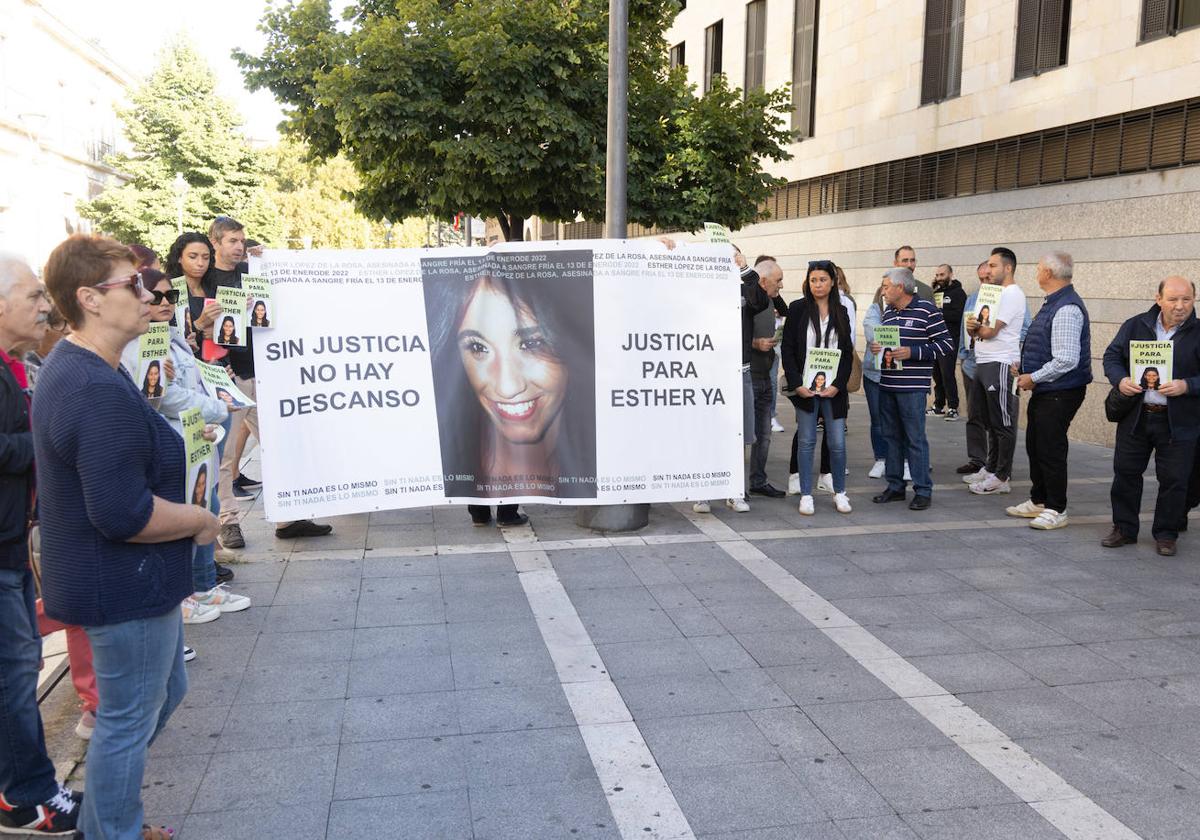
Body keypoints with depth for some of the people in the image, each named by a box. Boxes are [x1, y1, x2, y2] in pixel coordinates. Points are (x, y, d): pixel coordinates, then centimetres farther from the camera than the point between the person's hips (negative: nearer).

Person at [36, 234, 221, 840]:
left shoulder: (71, 366, 7)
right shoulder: (101, 392, -28)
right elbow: (124, 515, -33)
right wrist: (202, 521, -17)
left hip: (121, 579, 11)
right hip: (125, 585, -11)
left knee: (166, 691, 25)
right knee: (129, 720, 7)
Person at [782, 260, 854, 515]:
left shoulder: (841, 312, 8)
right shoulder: (798, 309, 1)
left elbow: (848, 353, 7)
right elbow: (788, 350, -1)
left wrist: (838, 384, -6)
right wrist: (797, 384, -10)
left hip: (833, 388, 2)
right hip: (805, 387, -2)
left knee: (838, 442, 2)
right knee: (806, 441, 3)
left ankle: (839, 492, 18)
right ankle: (806, 495, 11)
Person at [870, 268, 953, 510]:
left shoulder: (927, 310, -7)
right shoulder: (888, 312, 14)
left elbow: (945, 344, -9)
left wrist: (913, 352, -17)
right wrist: (875, 347, 3)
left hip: (912, 387, -7)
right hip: (887, 385, 7)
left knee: (915, 438, -3)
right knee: (892, 436, 12)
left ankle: (923, 490, 5)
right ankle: (896, 486, 21)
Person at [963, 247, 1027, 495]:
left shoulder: (1012, 294, -11)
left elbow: (990, 331, -17)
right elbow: (978, 330, 17)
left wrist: (976, 327, 5)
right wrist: (972, 326, -6)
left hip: (1000, 364, -10)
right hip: (982, 363, 10)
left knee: (1003, 423, -4)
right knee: (989, 421, 16)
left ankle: (1001, 477, 0)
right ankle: (991, 469, 27)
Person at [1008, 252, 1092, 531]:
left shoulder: (1066, 309, -21)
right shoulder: (1052, 303, 10)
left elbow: (1066, 360, -26)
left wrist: (1033, 378, -17)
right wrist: (1026, 370, 12)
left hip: (1060, 393, -10)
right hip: (1044, 391, 10)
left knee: (1051, 450, -1)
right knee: (1035, 446, 18)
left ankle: (1056, 510, 11)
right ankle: (1038, 501, 31)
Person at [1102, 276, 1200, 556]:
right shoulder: (1135, 326, 4)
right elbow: (1112, 356, 7)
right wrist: (1120, 380, -12)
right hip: (1135, 416, 2)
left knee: (1174, 479, 4)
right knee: (1126, 472, 8)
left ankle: (1166, 534, 19)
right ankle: (1124, 529, 23)